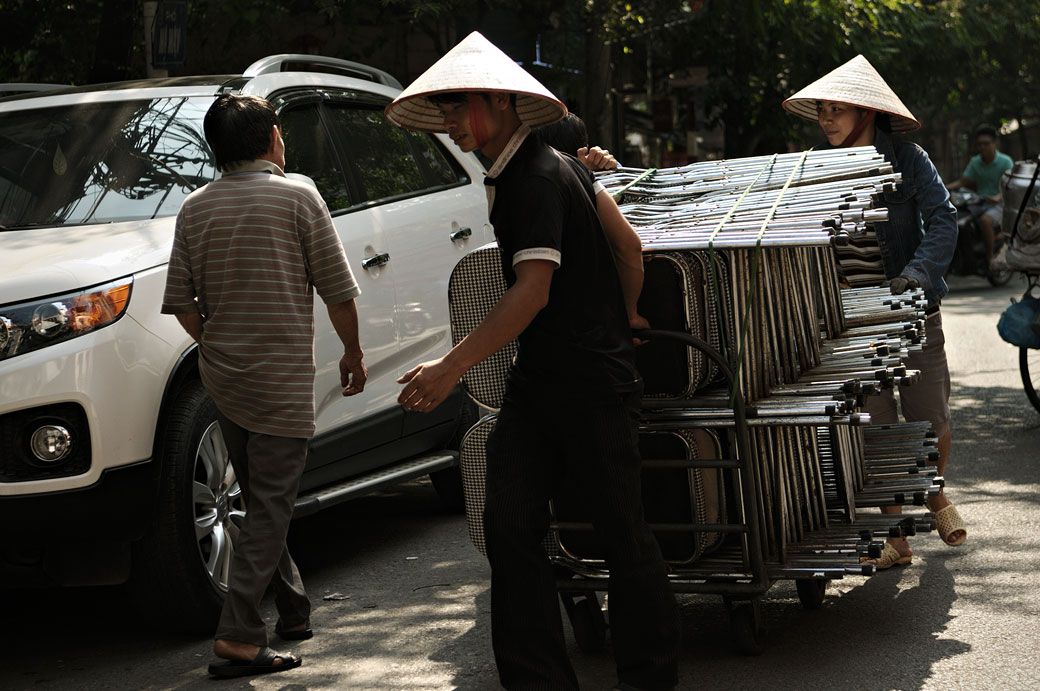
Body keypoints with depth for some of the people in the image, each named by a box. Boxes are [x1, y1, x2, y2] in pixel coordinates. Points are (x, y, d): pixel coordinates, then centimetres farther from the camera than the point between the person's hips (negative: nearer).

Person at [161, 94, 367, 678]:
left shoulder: (196, 208, 5)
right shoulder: (298, 198, -7)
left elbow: (180, 300, 6)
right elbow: (338, 290, -6)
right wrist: (353, 353, 8)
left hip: (223, 376, 5)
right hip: (283, 379, -5)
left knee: (261, 500, 18)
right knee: (271, 505, -4)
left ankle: (294, 611, 28)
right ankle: (239, 636, -11)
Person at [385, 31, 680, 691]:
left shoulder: (536, 178, -18)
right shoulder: (558, 163, 12)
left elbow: (533, 292, -27)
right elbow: (628, 245, 19)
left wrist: (451, 366, -32)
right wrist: (623, 316, 33)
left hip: (592, 382, -9)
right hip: (537, 379, 9)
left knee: (622, 530, 4)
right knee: (510, 520, -1)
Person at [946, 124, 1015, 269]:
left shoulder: (1005, 162, -7)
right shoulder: (975, 162, 8)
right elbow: (962, 182, 11)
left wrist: (998, 197, -32)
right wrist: (943, 188, -7)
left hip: (998, 205, -6)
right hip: (979, 203, 6)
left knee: (985, 220, -38)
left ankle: (990, 257, -24)